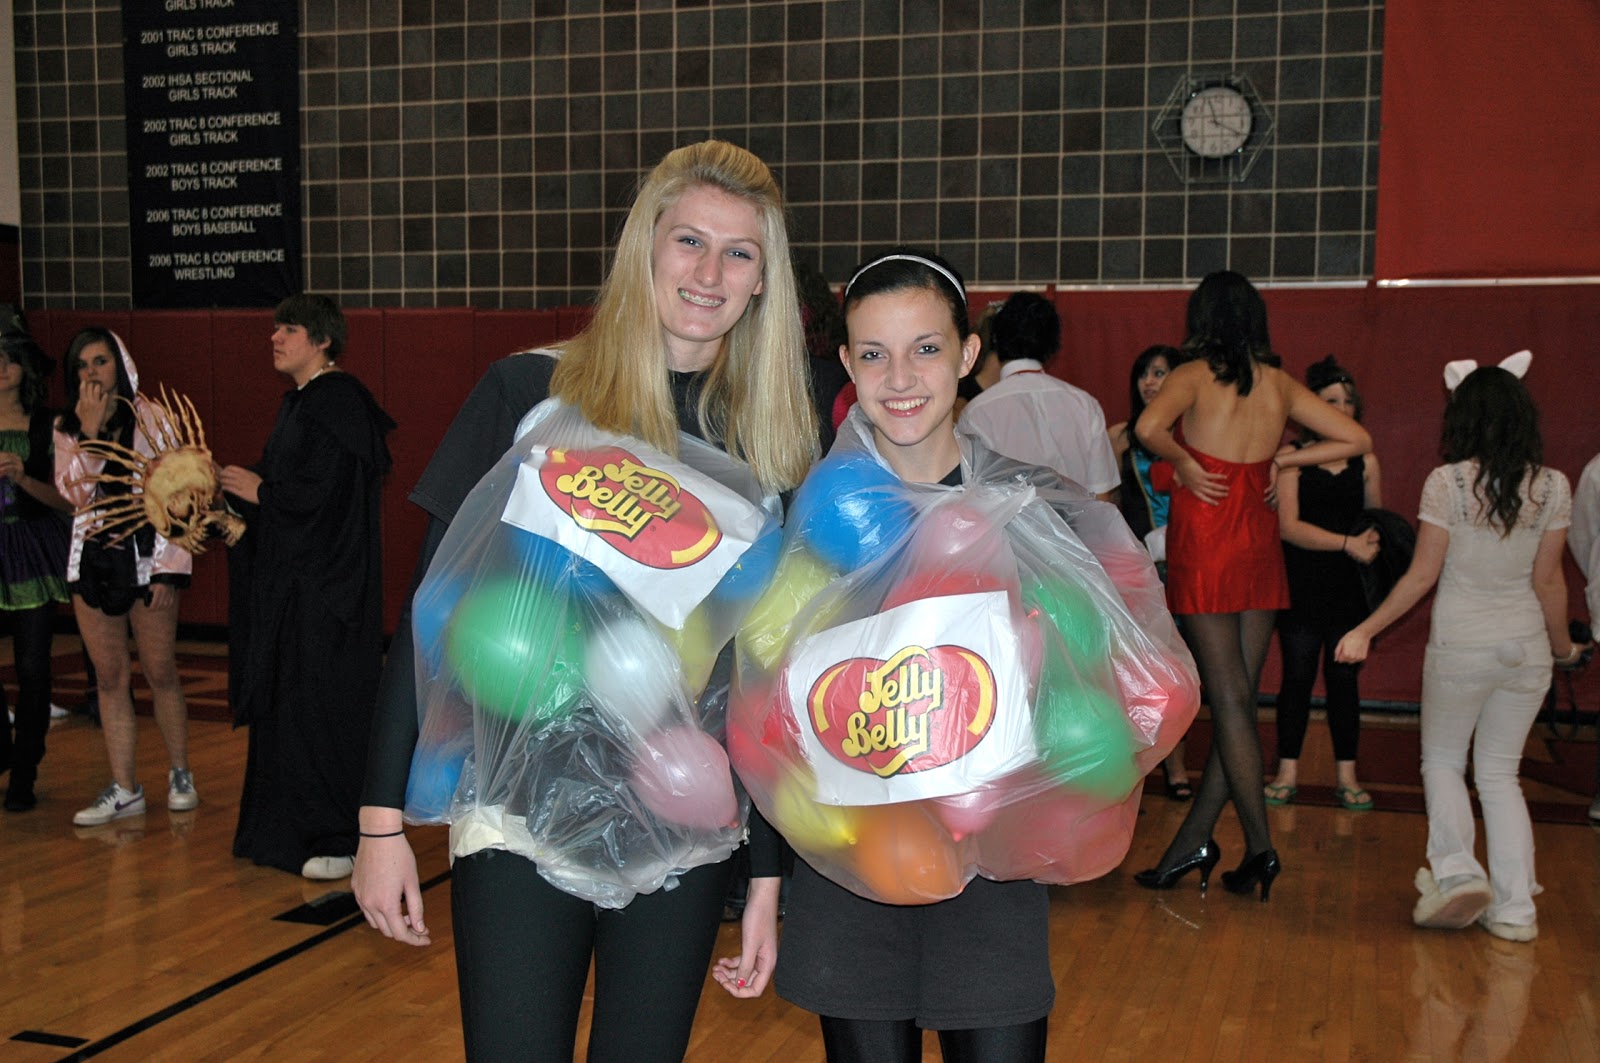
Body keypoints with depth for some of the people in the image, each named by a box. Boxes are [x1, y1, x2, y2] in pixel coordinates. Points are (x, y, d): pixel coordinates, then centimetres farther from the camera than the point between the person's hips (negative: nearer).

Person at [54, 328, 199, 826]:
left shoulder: (150, 419, -1)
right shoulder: (66, 428, 9)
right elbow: (74, 492, -4)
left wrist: (167, 571, -9)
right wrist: (90, 430, -11)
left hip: (144, 555, -4)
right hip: (91, 558, 4)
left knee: (160, 672, 1)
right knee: (110, 678, 6)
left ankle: (180, 774, 17)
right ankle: (124, 789, 13)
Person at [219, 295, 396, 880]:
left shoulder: (338, 402, -15)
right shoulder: (299, 402, 15)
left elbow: (320, 493, -23)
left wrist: (257, 490, -10)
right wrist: (239, 485, 6)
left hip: (327, 585, -10)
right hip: (289, 580, 10)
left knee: (322, 706, -4)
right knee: (284, 705, 13)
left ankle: (341, 838, 5)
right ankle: (291, 831, 23)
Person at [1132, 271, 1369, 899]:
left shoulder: (1194, 375, -7)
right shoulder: (1279, 384, 6)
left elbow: (1149, 428, -27)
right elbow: (1357, 439, 9)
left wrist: (1184, 462, -10)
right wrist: (1281, 460, 10)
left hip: (1204, 545, -4)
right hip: (1259, 544, 5)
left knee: (1229, 699, 0)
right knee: (1238, 699, 8)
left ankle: (1260, 846, 0)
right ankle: (1192, 842, 15)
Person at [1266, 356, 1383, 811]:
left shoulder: (1365, 461, 6)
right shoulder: (1292, 458, -4)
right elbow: (1288, 526, -13)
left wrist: (1374, 543, -6)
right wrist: (1347, 543, -20)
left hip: (1350, 586, 2)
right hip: (1303, 585, -2)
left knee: (1344, 678, 7)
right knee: (1297, 676, 4)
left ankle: (1346, 775, 16)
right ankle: (1288, 772, 14)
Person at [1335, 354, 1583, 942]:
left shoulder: (1447, 482, -12)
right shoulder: (1554, 486, -3)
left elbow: (1422, 575, -9)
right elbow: (1548, 580, 2)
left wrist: (1366, 630, 1)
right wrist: (1563, 646, 18)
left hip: (1460, 646, -3)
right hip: (1526, 649, 3)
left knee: (1442, 761, 17)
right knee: (1500, 773, 14)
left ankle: (1456, 871, 0)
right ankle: (1514, 907, 11)